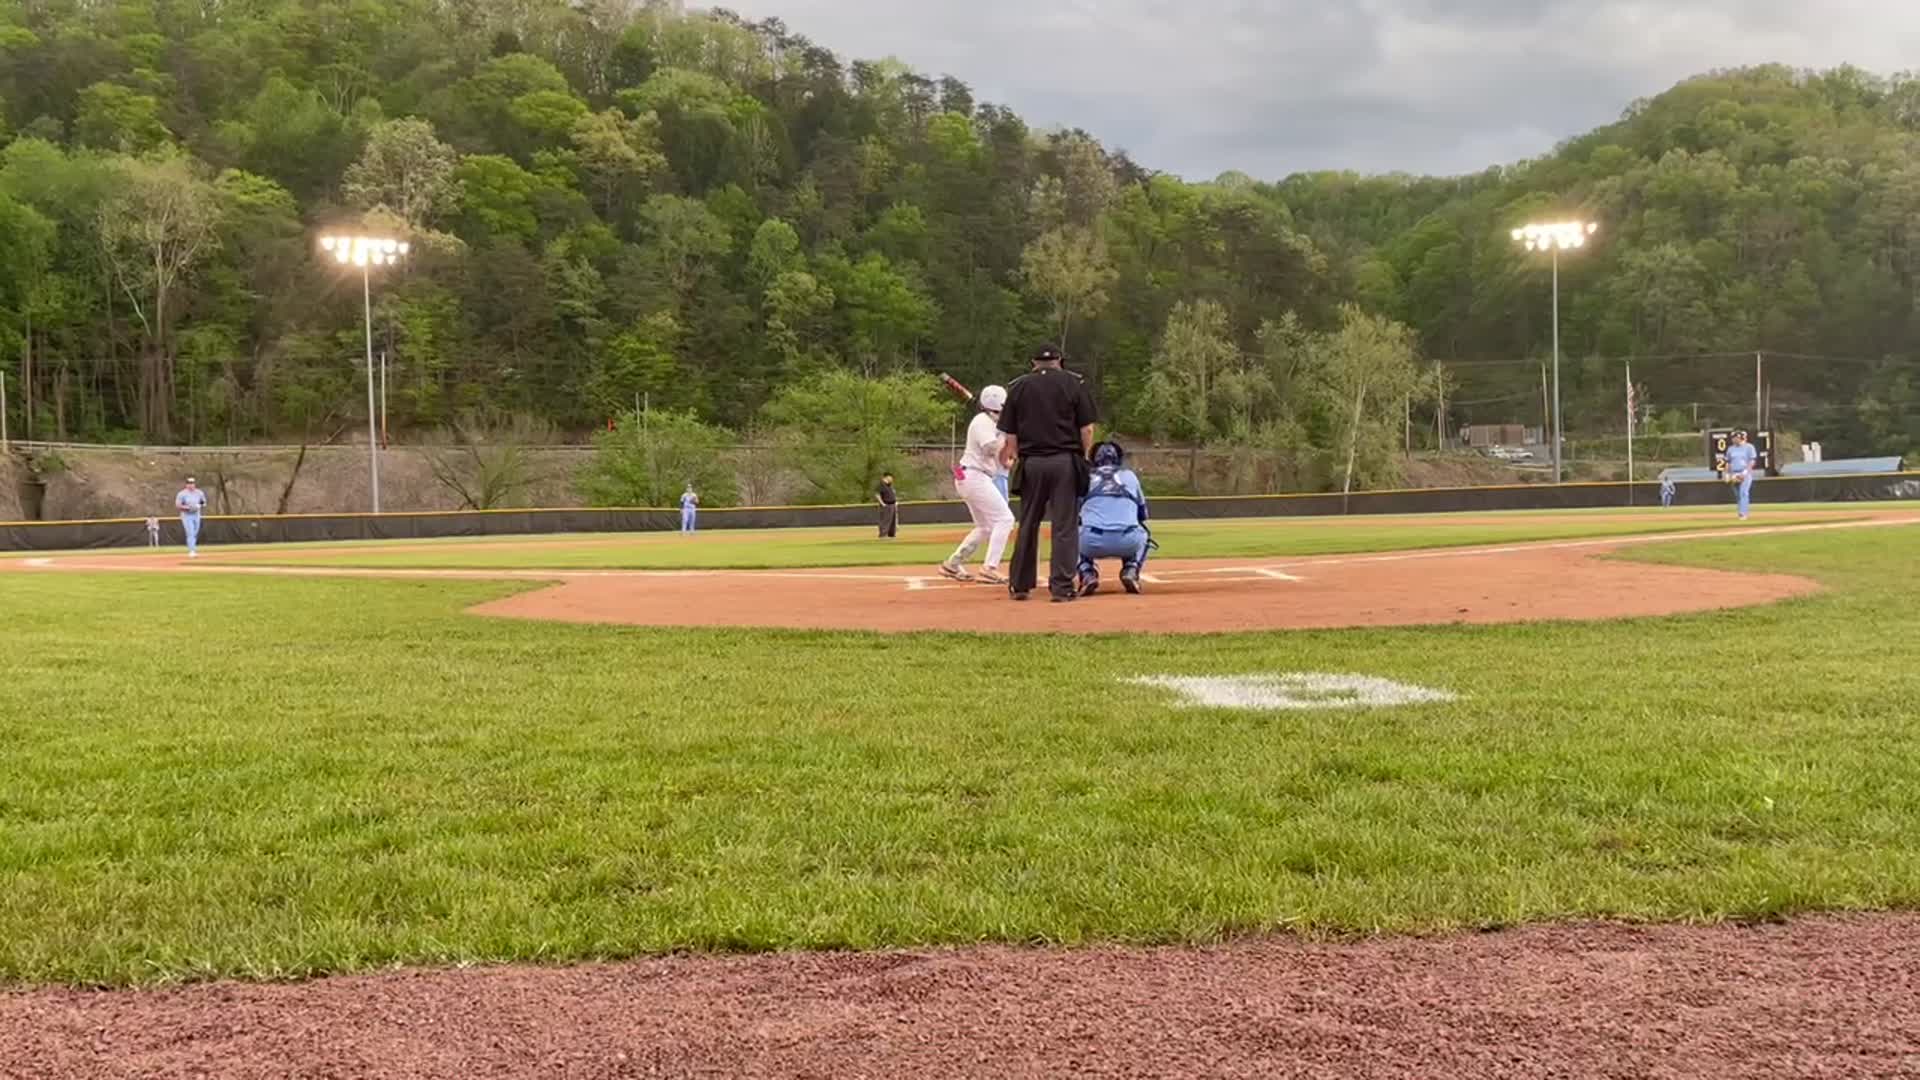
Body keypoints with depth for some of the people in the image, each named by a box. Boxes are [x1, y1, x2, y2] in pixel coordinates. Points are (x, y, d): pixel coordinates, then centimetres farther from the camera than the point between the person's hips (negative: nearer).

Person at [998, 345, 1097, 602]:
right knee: (1065, 525, 0)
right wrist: (1084, 457, 8)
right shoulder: (1073, 383, 2)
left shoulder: (1018, 386, 7)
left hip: (1031, 463, 2)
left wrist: (1014, 454, 17)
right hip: (1066, 461, -2)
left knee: (1028, 524, 12)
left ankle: (1020, 585, 17)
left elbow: (1010, 433, 4)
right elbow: (1087, 428, -3)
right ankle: (1062, 587, -2)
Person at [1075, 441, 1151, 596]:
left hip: (1092, 543, -1)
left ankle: (1087, 574, 9)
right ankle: (1131, 571, 11)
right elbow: (1143, 513, 32)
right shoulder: (1130, 475, 24)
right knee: (1143, 534, 37)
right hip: (1128, 543, 1)